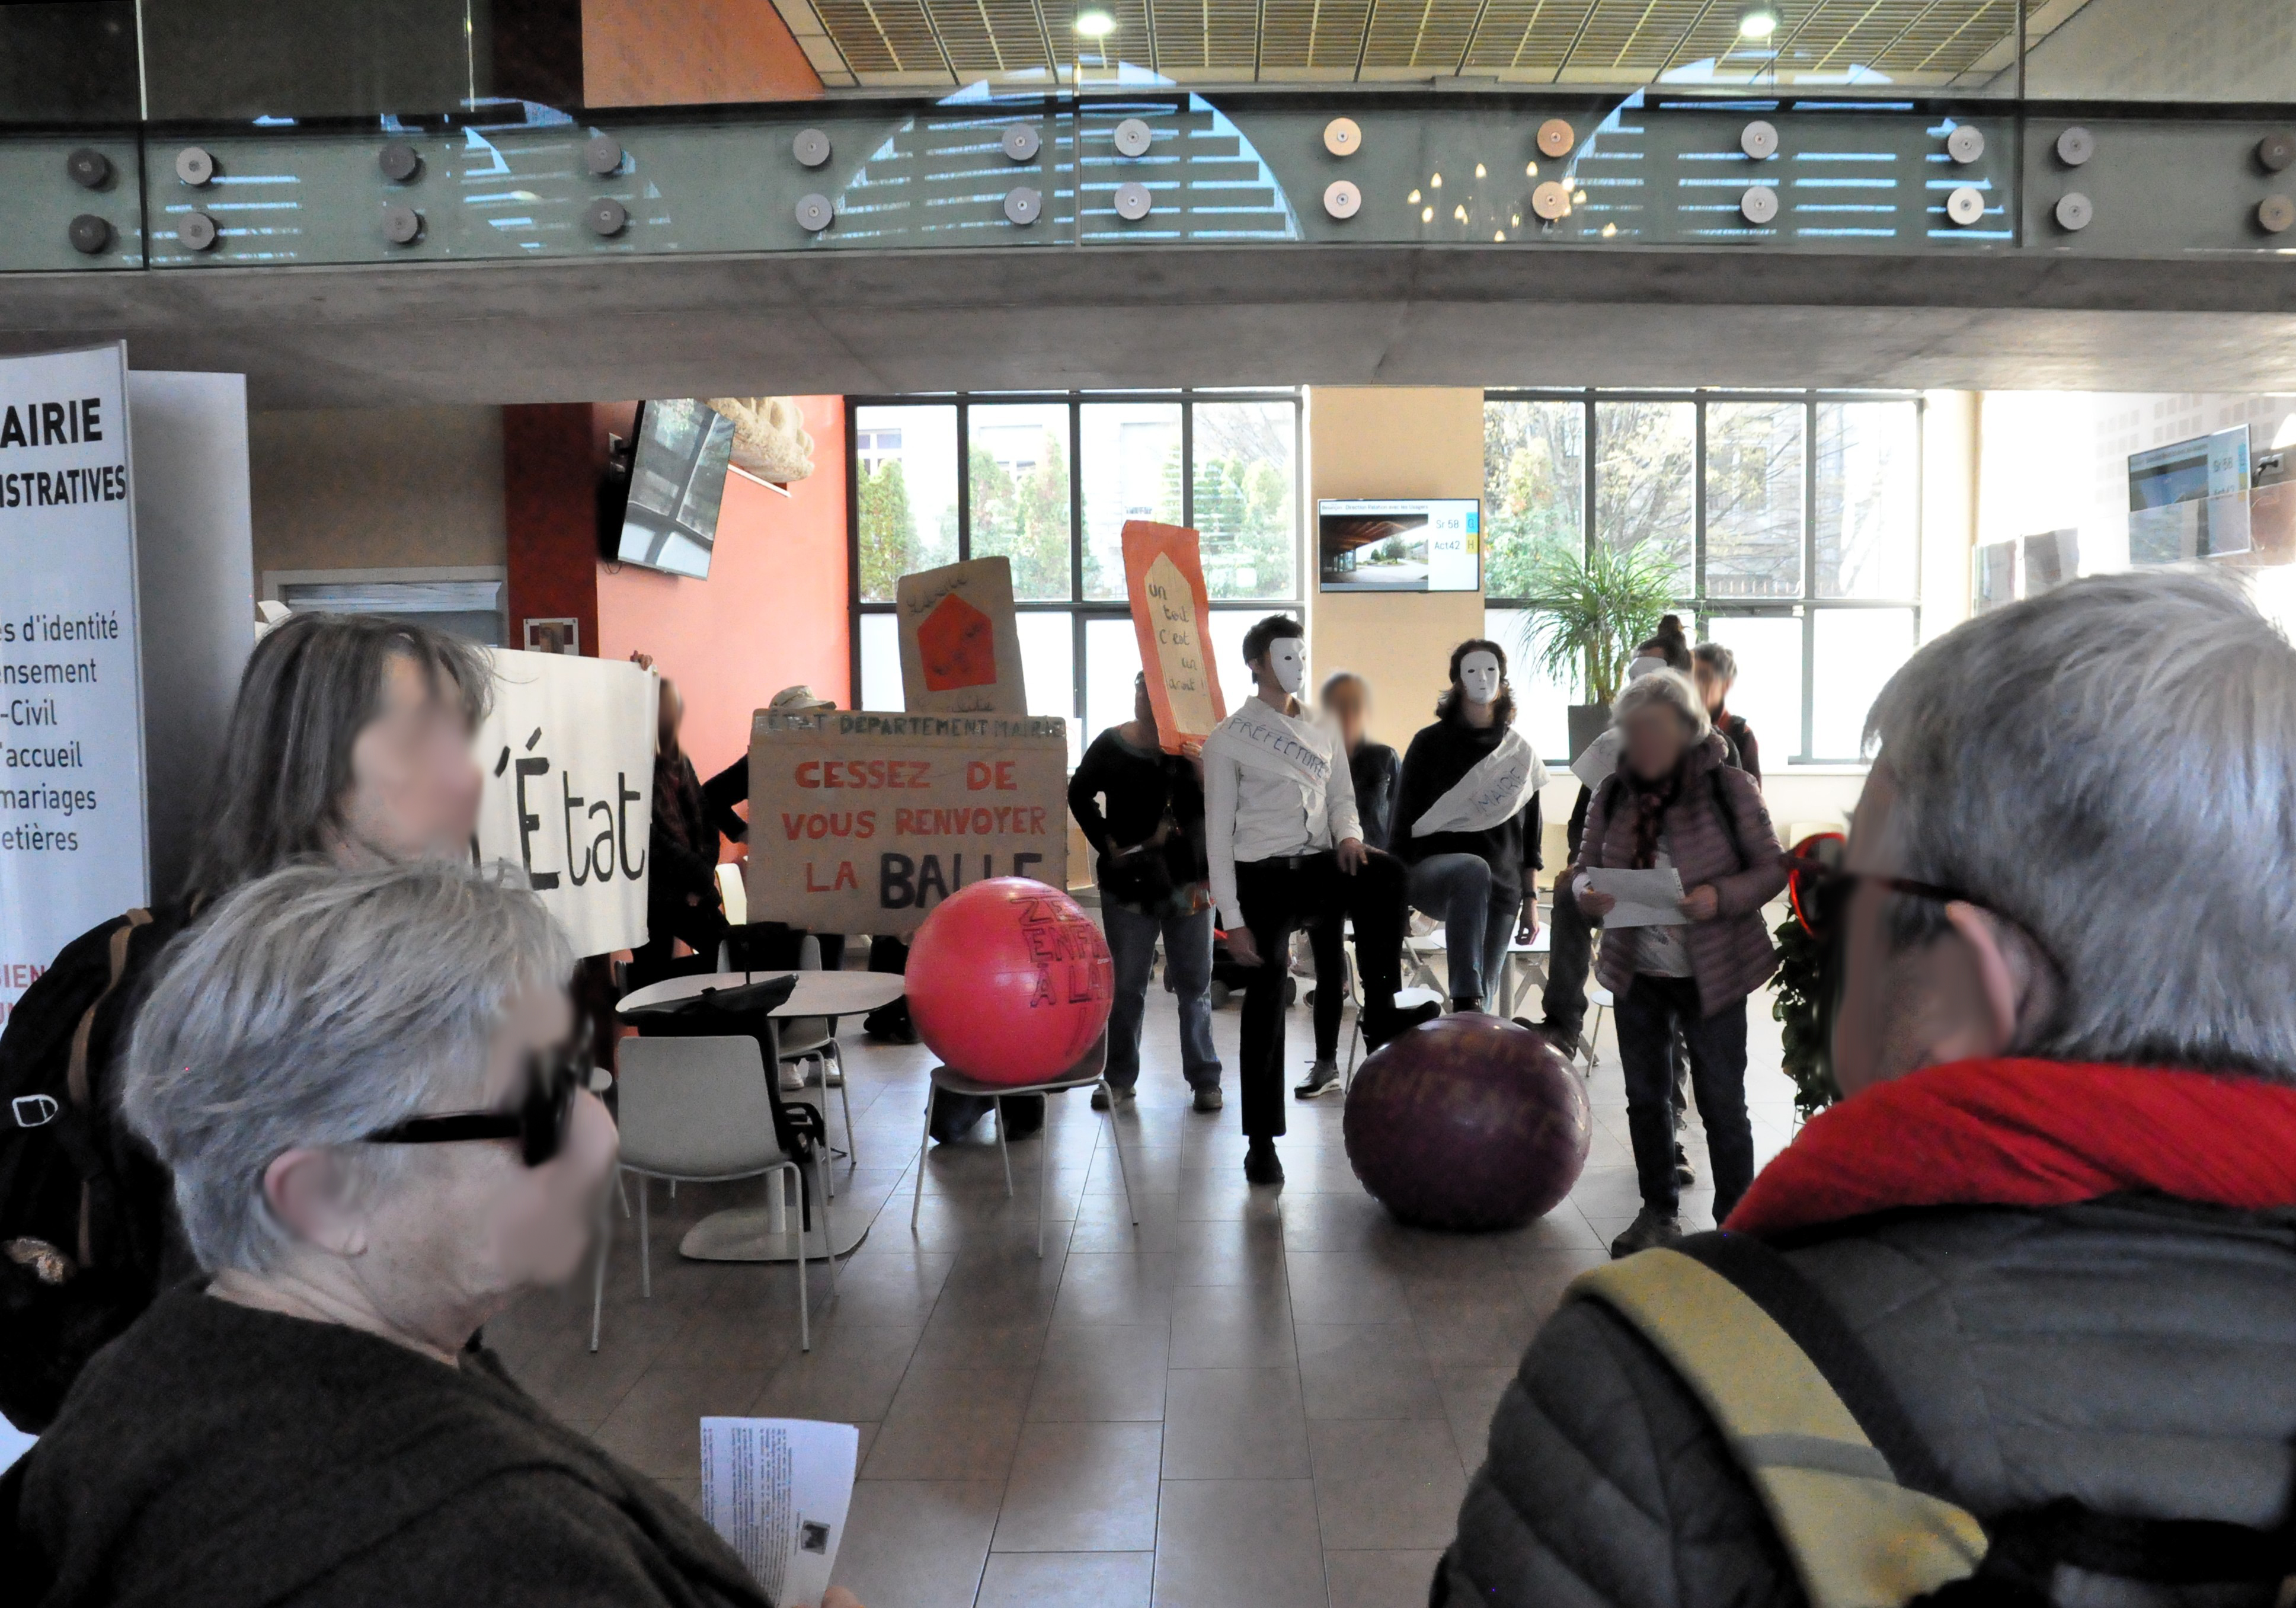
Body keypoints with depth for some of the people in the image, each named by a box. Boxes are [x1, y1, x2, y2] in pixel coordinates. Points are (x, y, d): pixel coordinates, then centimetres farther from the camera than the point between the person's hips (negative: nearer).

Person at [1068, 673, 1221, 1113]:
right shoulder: (1111, 745, 2)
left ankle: (1205, 1079, 14)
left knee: (1195, 985, 6)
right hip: (1129, 883, 1)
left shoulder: (1196, 746, 0)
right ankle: (1120, 1079, 17)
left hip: (1188, 882, 0)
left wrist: (1201, 768, -23)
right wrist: (1106, 844, 1)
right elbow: (1080, 795, 11)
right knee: (1126, 986, 8)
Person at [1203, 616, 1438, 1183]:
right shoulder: (1228, 738, 1)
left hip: (1318, 865, 3)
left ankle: (1382, 1012, -23)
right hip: (1263, 875, -3)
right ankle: (1261, 1142, 11)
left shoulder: (1322, 732, 15)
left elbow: (1341, 799, 18)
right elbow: (1218, 832, -3)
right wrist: (1232, 917, -9)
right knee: (1266, 1002, -2)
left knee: (1385, 872, -30)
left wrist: (1348, 835, -8)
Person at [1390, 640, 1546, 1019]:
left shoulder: (1519, 751, 12)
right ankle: (1466, 1005, -45)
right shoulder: (1431, 743, 3)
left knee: (1484, 993, -3)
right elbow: (1405, 820, 1)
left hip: (1500, 891, 4)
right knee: (1473, 870, -39)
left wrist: (1531, 900, 11)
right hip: (1433, 870, -4)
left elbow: (1530, 832, 15)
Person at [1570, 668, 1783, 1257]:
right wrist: (1586, 893, -16)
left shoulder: (1730, 788, -9)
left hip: (1712, 974, -4)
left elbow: (1771, 869, -6)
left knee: (1722, 1104, 4)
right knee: (1646, 1097, 14)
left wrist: (1722, 896, -25)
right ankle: (1659, 1213, 30)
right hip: (1637, 972, 4)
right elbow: (1585, 866, 8)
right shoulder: (1612, 793, 1)